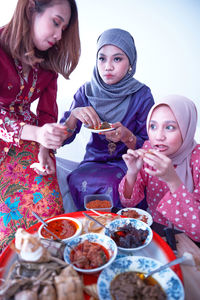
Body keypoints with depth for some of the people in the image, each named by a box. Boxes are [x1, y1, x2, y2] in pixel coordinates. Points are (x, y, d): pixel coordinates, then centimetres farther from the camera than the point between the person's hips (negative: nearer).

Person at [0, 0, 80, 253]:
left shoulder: (49, 61, 4)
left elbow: (47, 113, 5)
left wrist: (44, 150, -11)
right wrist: (36, 133, -34)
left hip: (29, 140, 4)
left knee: (47, 203, -16)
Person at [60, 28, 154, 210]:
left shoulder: (142, 95, -7)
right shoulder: (87, 91, -2)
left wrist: (127, 136, -26)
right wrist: (74, 115, -25)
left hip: (127, 163, -2)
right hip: (94, 160, 2)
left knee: (110, 183, -32)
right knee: (77, 180, -28)